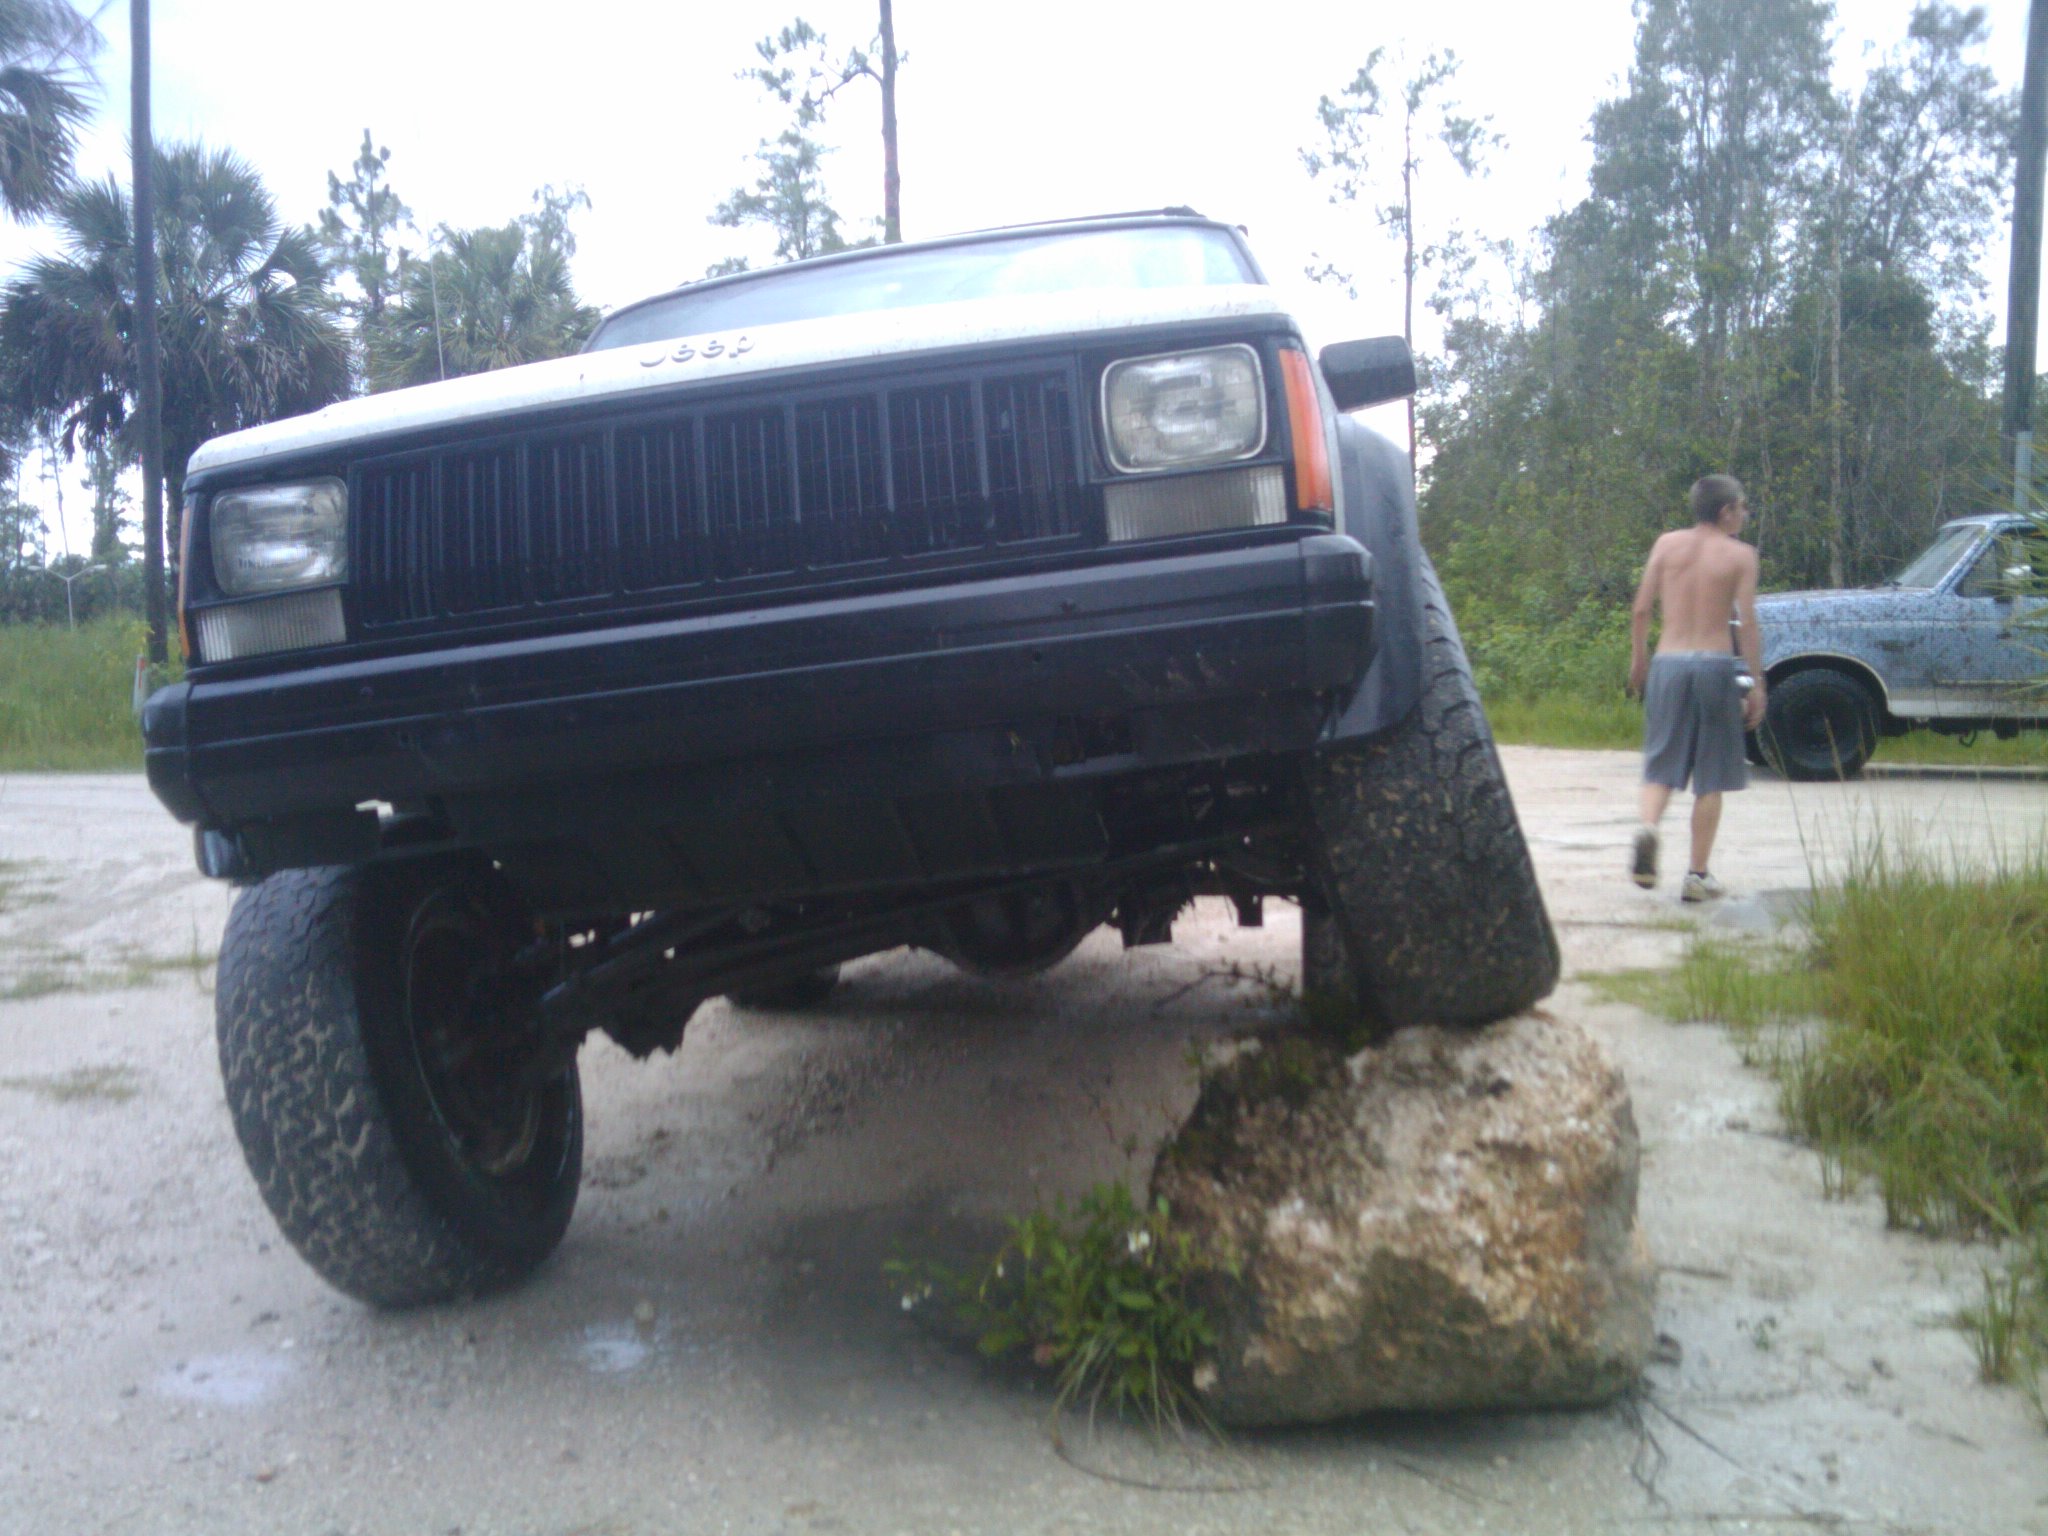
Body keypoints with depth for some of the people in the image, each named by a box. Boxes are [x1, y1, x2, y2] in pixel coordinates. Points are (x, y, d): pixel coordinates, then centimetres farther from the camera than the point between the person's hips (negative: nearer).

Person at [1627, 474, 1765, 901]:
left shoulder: (1667, 544, 7)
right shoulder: (1740, 554, 1)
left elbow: (1641, 610, 4)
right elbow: (1747, 622, -5)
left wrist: (1637, 659, 17)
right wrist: (1757, 684, -2)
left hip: (1668, 662, 2)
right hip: (1715, 663, -2)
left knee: (1662, 765, 9)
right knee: (1710, 776, 6)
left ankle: (1648, 828, -22)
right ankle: (1697, 875, 7)